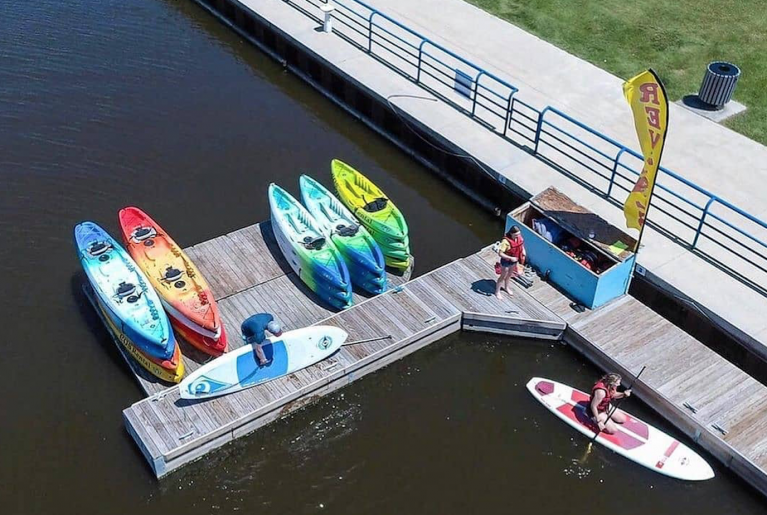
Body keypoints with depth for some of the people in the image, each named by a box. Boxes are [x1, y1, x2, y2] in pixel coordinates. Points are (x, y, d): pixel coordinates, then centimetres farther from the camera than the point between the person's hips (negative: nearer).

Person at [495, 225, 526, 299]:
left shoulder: (519, 237, -15)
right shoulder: (506, 241, -35)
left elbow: (521, 243, 10)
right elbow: (500, 254, -33)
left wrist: (523, 250, -8)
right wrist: (511, 258, -35)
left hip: (514, 260, 6)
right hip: (506, 261, -6)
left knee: (509, 275, 28)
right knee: (503, 276, 13)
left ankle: (506, 287, 54)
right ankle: (497, 291, 35)